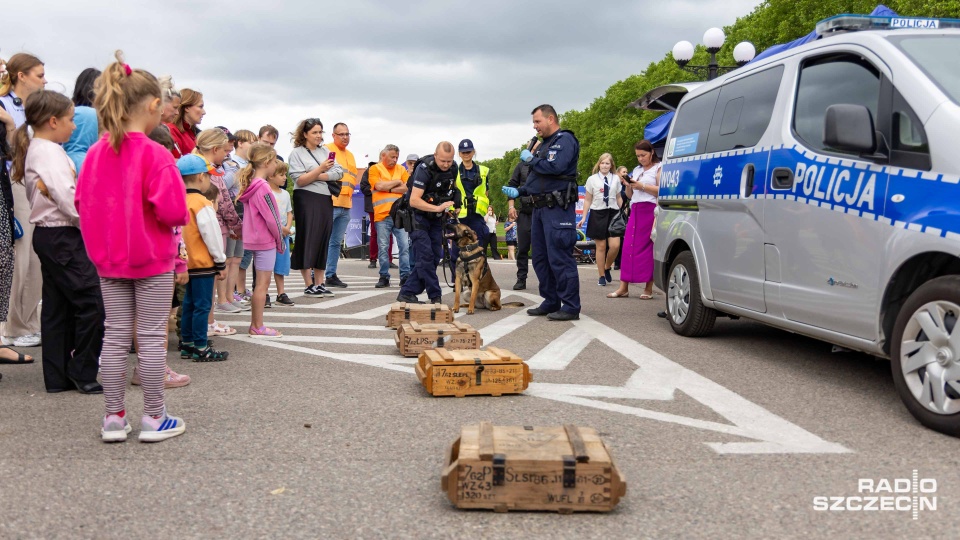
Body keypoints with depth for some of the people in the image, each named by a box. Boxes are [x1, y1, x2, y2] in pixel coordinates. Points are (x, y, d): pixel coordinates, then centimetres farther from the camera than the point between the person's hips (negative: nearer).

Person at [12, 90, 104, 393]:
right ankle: (83, 374, 0)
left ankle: (58, 377, 17)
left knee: (57, 308, 12)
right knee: (91, 303, -7)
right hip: (63, 236, -11)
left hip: (48, 235, 11)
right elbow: (67, 198, -24)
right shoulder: (49, 153, -15)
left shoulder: (36, 150, 16)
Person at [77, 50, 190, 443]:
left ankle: (114, 418, 18)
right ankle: (154, 418, 13)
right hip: (152, 258, -5)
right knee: (152, 337, 4)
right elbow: (172, 210, -22)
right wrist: (182, 215, -2)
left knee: (115, 337, 12)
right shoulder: (155, 154, -17)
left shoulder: (96, 152, 1)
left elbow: (82, 202, 8)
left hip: (109, 259, 6)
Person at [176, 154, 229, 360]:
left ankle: (187, 344, 22)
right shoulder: (202, 204, -16)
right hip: (203, 263, -8)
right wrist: (221, 262, -8)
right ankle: (200, 349, 1)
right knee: (202, 305, -3)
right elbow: (212, 235, -16)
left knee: (190, 303, 15)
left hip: (189, 263, 8)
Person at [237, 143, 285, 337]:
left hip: (255, 239, 9)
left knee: (260, 283, 16)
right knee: (262, 283, -2)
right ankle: (258, 327, 3)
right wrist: (281, 241, -8)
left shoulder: (250, 185, 9)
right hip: (266, 241, -9)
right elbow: (271, 218, -19)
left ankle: (255, 325, 22)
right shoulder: (263, 188, -18)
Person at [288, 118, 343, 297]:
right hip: (307, 200, -5)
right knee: (307, 240, -3)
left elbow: (339, 173, 4)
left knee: (323, 241, 6)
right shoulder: (297, 153, 0)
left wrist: (318, 176, -10)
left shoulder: (325, 151, 14)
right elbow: (300, 181, -11)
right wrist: (320, 169, -20)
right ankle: (309, 285, 2)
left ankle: (319, 284, 12)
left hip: (325, 200, 5)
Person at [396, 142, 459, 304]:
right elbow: (414, 201, -29)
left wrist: (455, 206, 0)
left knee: (435, 257, 3)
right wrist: (437, 208, -37)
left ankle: (407, 293, 8)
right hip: (418, 216, -7)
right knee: (426, 255, -15)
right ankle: (435, 296, -8)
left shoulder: (453, 168, -3)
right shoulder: (424, 169, -24)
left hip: (436, 217, 7)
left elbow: (454, 188, 18)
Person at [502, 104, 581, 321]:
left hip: (558, 208, -10)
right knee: (540, 258, 12)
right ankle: (551, 302, 21)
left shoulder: (565, 140, -7)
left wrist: (531, 160, -9)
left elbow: (555, 167, -23)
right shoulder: (543, 145, 23)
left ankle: (571, 307, -5)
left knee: (560, 258, -10)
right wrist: (519, 192, 11)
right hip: (540, 207, 10)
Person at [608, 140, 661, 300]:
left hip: (650, 210, -6)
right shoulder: (637, 170, 22)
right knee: (629, 247, -1)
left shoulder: (659, 168, 3)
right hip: (635, 210, 6)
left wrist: (642, 186, -13)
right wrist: (628, 185, 4)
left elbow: (662, 190, -10)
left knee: (648, 249, -6)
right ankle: (623, 287, 0)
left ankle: (648, 288, -1)